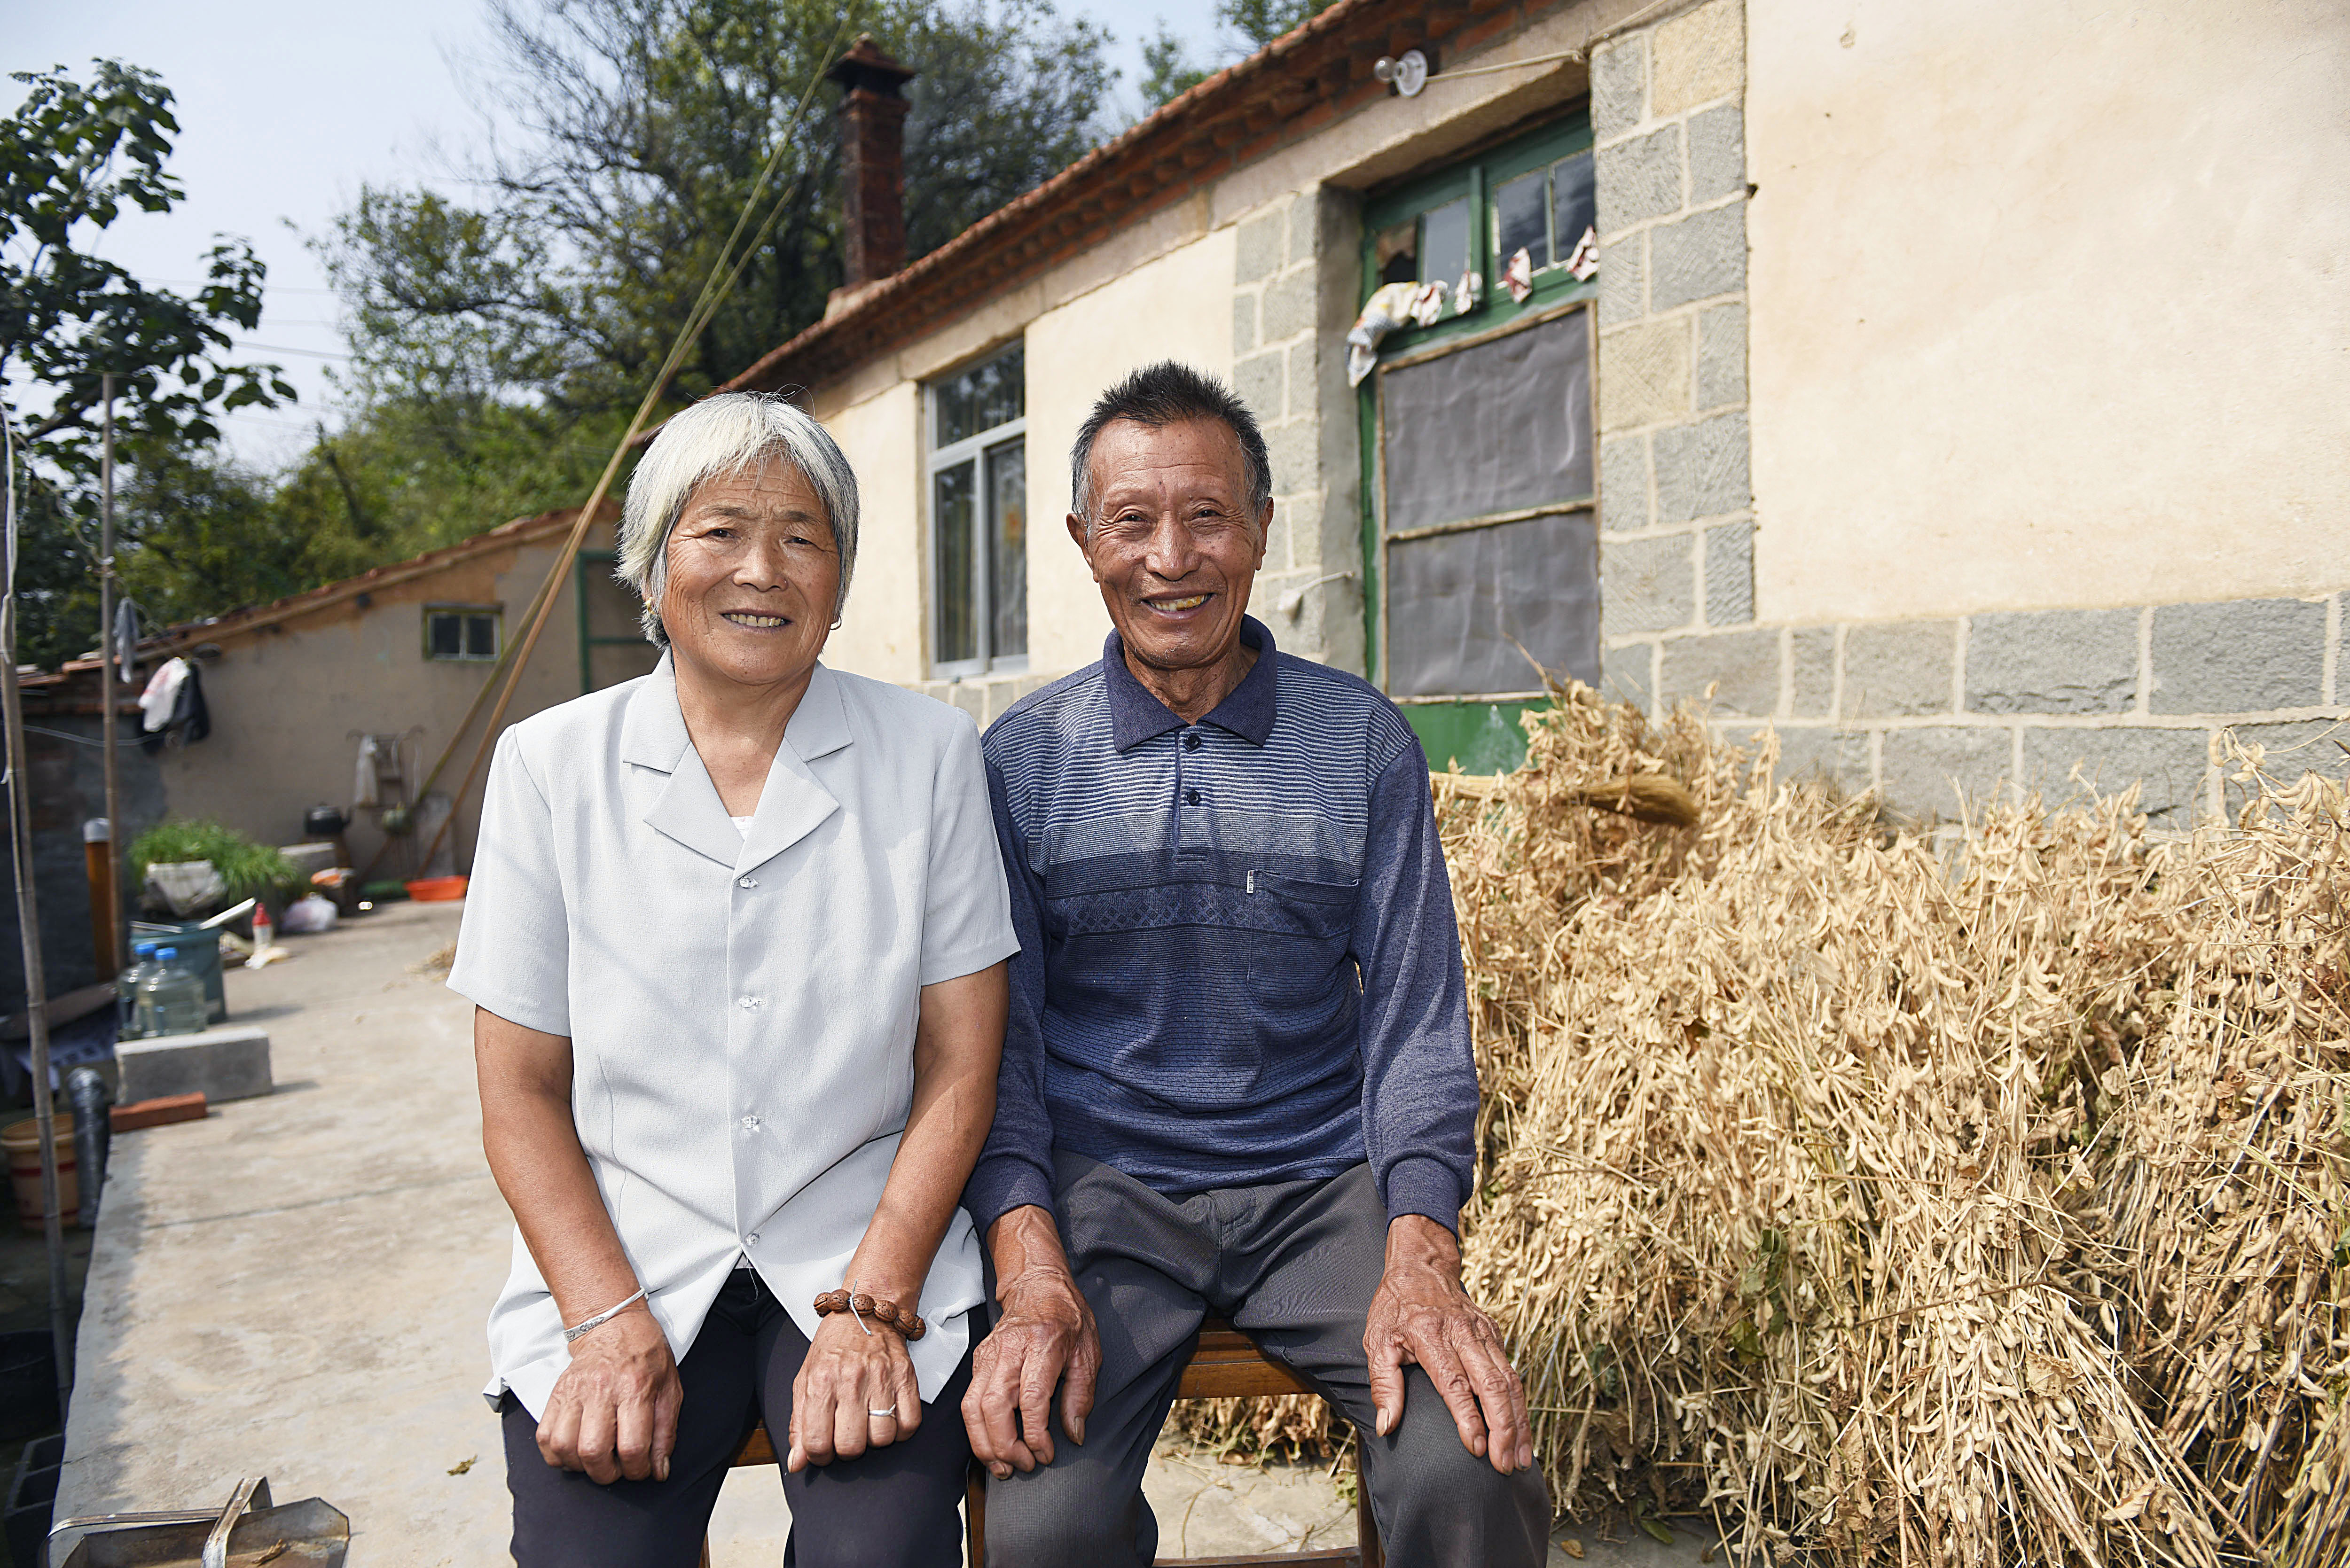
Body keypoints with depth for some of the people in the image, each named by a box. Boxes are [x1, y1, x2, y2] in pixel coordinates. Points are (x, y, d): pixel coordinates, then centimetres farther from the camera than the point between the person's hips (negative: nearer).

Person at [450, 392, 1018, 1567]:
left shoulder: (929, 755, 1)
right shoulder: (551, 765, 3)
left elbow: (960, 1064, 0)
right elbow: (521, 1090, 3)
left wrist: (870, 1306, -9)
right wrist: (609, 1323, -9)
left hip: (863, 1253, 0)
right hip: (620, 1260, 1)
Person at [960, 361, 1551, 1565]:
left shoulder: (1365, 743, 3)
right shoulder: (1018, 762, 2)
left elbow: (1415, 1020, 1)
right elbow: (994, 1037, 1)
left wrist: (1418, 1263, -14)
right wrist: (1032, 1276, -15)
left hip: (1323, 1184, 1)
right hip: (1102, 1190, 0)